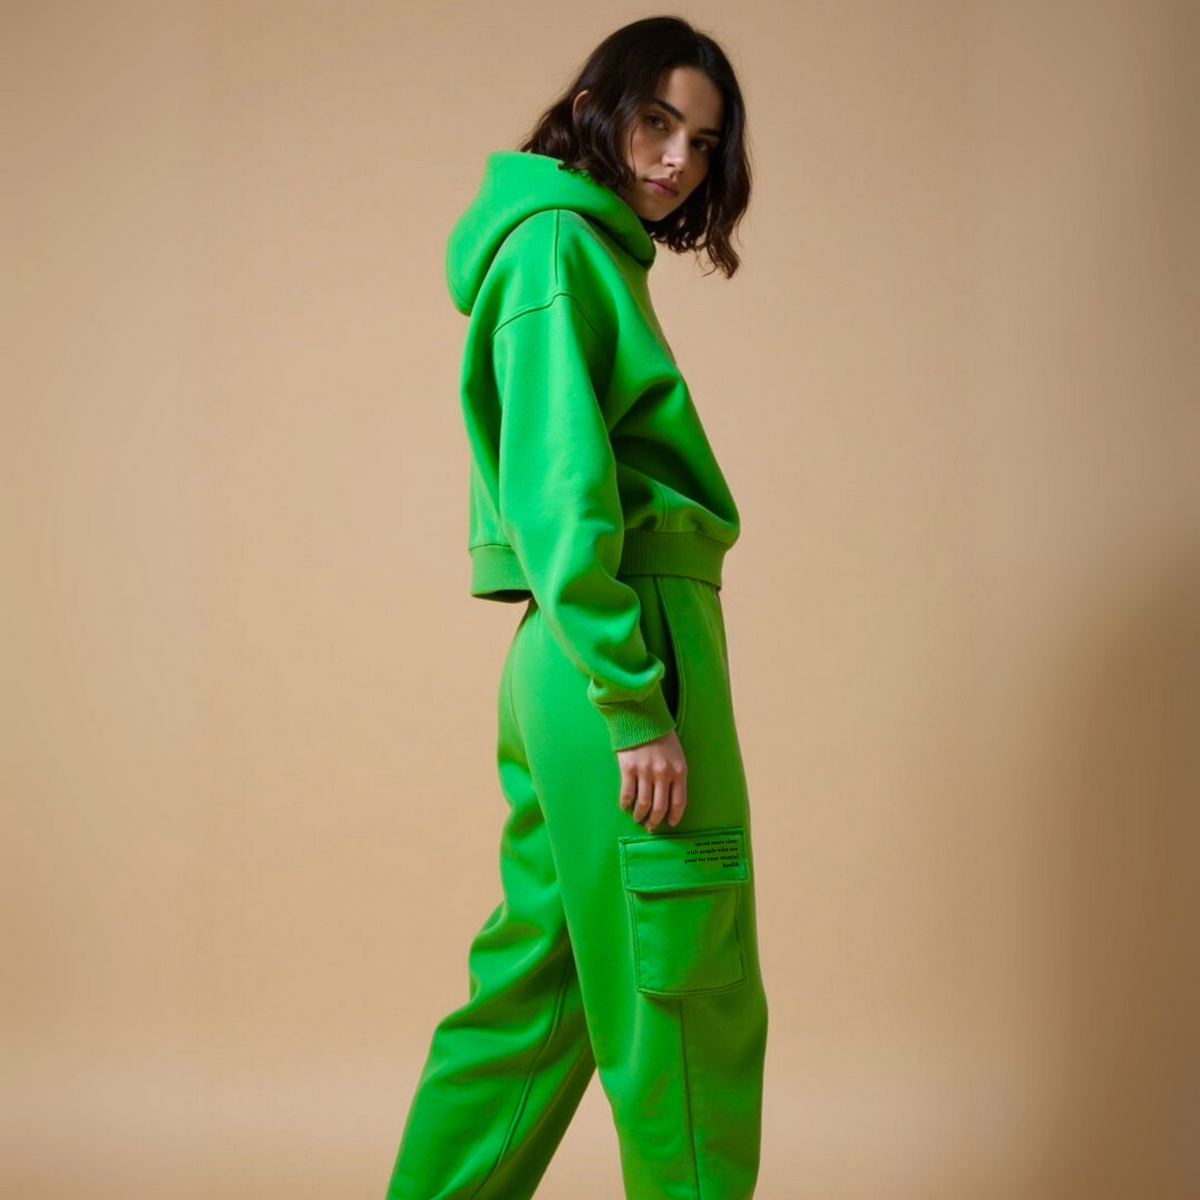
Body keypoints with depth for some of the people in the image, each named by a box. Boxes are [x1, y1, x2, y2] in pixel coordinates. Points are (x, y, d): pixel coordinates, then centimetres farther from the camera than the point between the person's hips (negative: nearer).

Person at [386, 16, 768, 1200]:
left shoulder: (588, 250, 21)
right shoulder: (559, 244, -8)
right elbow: (562, 502, -17)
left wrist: (614, 688, 13)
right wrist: (637, 710, -19)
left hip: (565, 661, 10)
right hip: (625, 651, -10)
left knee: (540, 976, 15)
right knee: (682, 1002, -2)